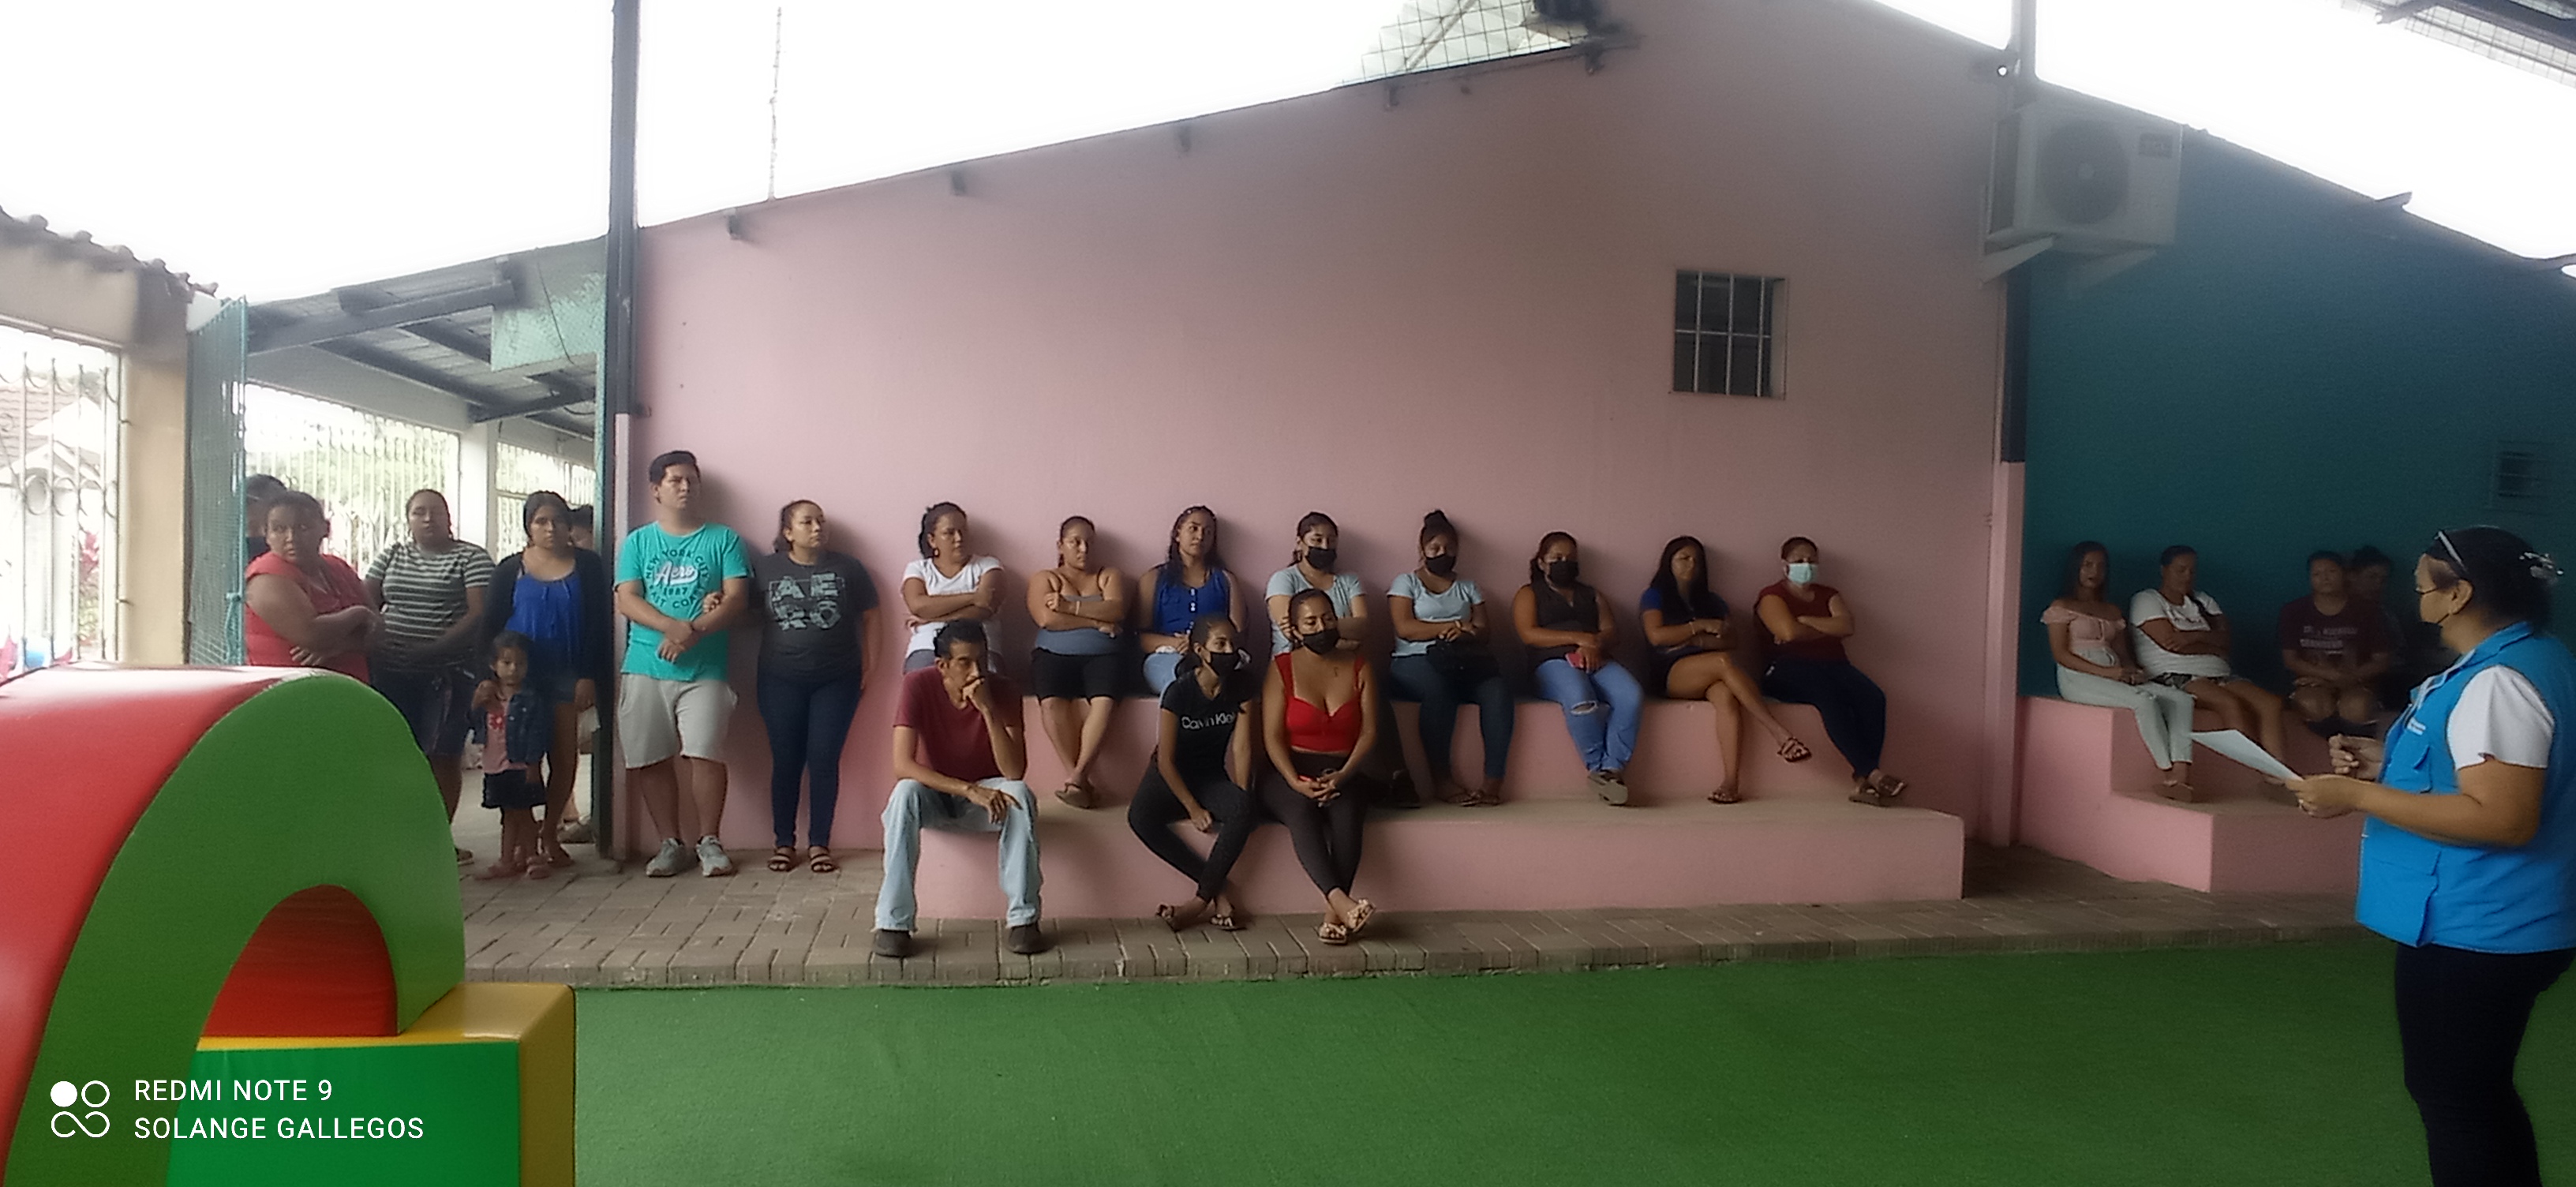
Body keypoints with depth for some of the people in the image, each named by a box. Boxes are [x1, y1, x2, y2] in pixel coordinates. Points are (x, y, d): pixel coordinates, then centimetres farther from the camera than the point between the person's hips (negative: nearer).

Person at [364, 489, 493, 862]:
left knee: (443, 757, 0)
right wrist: (374, 643, -9)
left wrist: (430, 650, -19)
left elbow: (478, 615, -10)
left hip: (447, 673, -4)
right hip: (390, 673, 4)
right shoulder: (392, 555, 15)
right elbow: (367, 604, 11)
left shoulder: (472, 558, 0)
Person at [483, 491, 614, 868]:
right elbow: (491, 625, 4)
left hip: (568, 677, 0)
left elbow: (600, 624, -1)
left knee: (565, 757, 2)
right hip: (519, 675, 0)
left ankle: (550, 833, 14)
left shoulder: (588, 565, 3)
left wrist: (590, 677, -8)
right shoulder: (510, 569, 5)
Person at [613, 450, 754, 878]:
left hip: (704, 670, -2)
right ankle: (671, 843, 15)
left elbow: (737, 599, -2)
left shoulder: (723, 539, 7)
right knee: (651, 759, 3)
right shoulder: (637, 542, 11)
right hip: (645, 668, 2)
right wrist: (675, 627, -17)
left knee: (705, 755, -10)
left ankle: (710, 842, 3)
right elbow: (627, 600, 0)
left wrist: (694, 632, -17)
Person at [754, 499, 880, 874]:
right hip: (781, 681, 0)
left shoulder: (847, 568, 4)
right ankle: (783, 842, 15)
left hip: (837, 681, 0)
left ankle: (819, 843, 9)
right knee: (785, 761, 4)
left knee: (824, 760, 0)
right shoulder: (765, 569, 4)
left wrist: (869, 665, 3)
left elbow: (869, 618, 7)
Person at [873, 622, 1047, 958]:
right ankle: (892, 922, -28)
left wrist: (987, 709, -34)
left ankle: (1023, 918, -24)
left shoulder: (1002, 691, -16)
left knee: (1020, 795, -31)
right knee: (905, 793, -34)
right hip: (933, 795, -1)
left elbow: (1015, 772, -24)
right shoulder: (918, 685, -19)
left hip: (985, 794, 1)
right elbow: (902, 765, -28)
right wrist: (969, 790, -36)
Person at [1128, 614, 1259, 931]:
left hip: (1212, 776, 2)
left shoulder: (1240, 687, -7)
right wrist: (1193, 808, -19)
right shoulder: (1179, 692, -17)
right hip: (1171, 775, -2)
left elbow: (1241, 746, -11)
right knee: (1140, 816, -35)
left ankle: (1201, 901, -27)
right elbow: (1166, 759, -15)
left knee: (1246, 810, -32)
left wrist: (1242, 797, -21)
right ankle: (1218, 894, -30)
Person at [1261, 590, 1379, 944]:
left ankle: (1334, 915, -43)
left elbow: (1369, 731, 2)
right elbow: (1272, 735, -5)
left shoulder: (1358, 668, 10)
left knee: (1345, 811, -33)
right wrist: (1295, 782, -21)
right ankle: (1341, 902, -51)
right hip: (1289, 773, -1)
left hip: (1343, 773, 2)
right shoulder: (1282, 668, 4)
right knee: (1300, 810, -35)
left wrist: (1344, 774, -16)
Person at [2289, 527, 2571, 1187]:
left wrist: (2358, 796, -26)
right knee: (2477, 1093, 23)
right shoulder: (2519, 661, 10)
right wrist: (2387, 764, 10)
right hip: (2484, 922, 11)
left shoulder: (2497, 683, -24)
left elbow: (2501, 817, -30)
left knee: (2451, 1097, 4)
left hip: (2475, 930, -11)